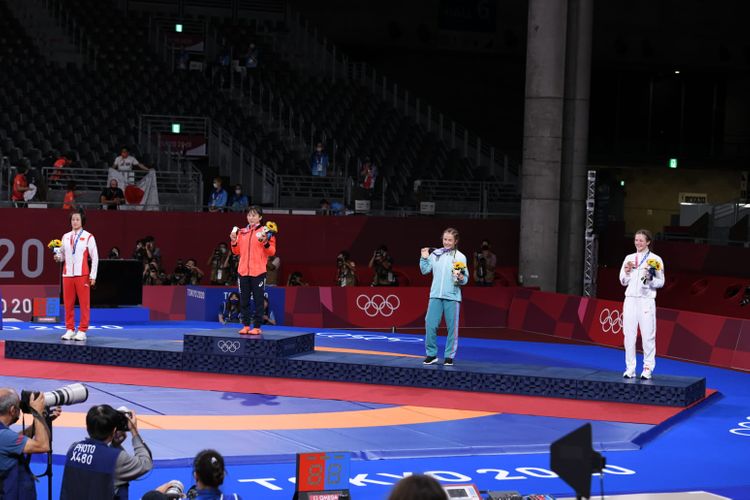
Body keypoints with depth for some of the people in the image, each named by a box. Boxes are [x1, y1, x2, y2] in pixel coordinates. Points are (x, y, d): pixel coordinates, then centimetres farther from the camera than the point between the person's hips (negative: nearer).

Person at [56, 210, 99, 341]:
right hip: (67, 274, 4)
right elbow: (63, 255, 19)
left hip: (82, 275, -4)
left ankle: (82, 331, 2)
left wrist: (93, 276, -5)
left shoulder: (88, 237, 0)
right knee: (68, 303, 4)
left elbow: (95, 257, 0)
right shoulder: (65, 237, 12)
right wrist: (58, 257, -5)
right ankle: (70, 329, 12)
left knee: (84, 303, -3)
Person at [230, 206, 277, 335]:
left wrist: (265, 242, -20)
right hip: (243, 271, 5)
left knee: (258, 301, -2)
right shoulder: (241, 232, 12)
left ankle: (257, 327, 2)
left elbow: (272, 252, -3)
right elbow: (237, 252, 17)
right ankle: (245, 325, 14)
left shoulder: (265, 232, -1)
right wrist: (234, 242, 0)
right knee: (244, 301, 7)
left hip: (258, 272, -5)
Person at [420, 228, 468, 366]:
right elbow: (425, 270, 9)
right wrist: (424, 258, -4)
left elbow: (465, 279, 0)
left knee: (452, 327, 1)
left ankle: (450, 356, 10)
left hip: (452, 297, -2)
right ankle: (431, 354, 10)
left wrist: (460, 278, -21)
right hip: (435, 295, 2)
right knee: (430, 325, -2)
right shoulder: (435, 254, 8)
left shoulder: (460, 257, 0)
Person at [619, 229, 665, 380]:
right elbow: (623, 282, 12)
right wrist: (627, 272, -6)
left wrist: (650, 279, -17)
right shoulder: (629, 258, 11)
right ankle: (630, 368, 8)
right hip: (630, 299, 4)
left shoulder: (655, 259, 1)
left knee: (648, 335, -6)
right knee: (629, 335, 2)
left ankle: (648, 368, 0)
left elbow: (661, 282, 1)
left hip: (647, 300, -4)